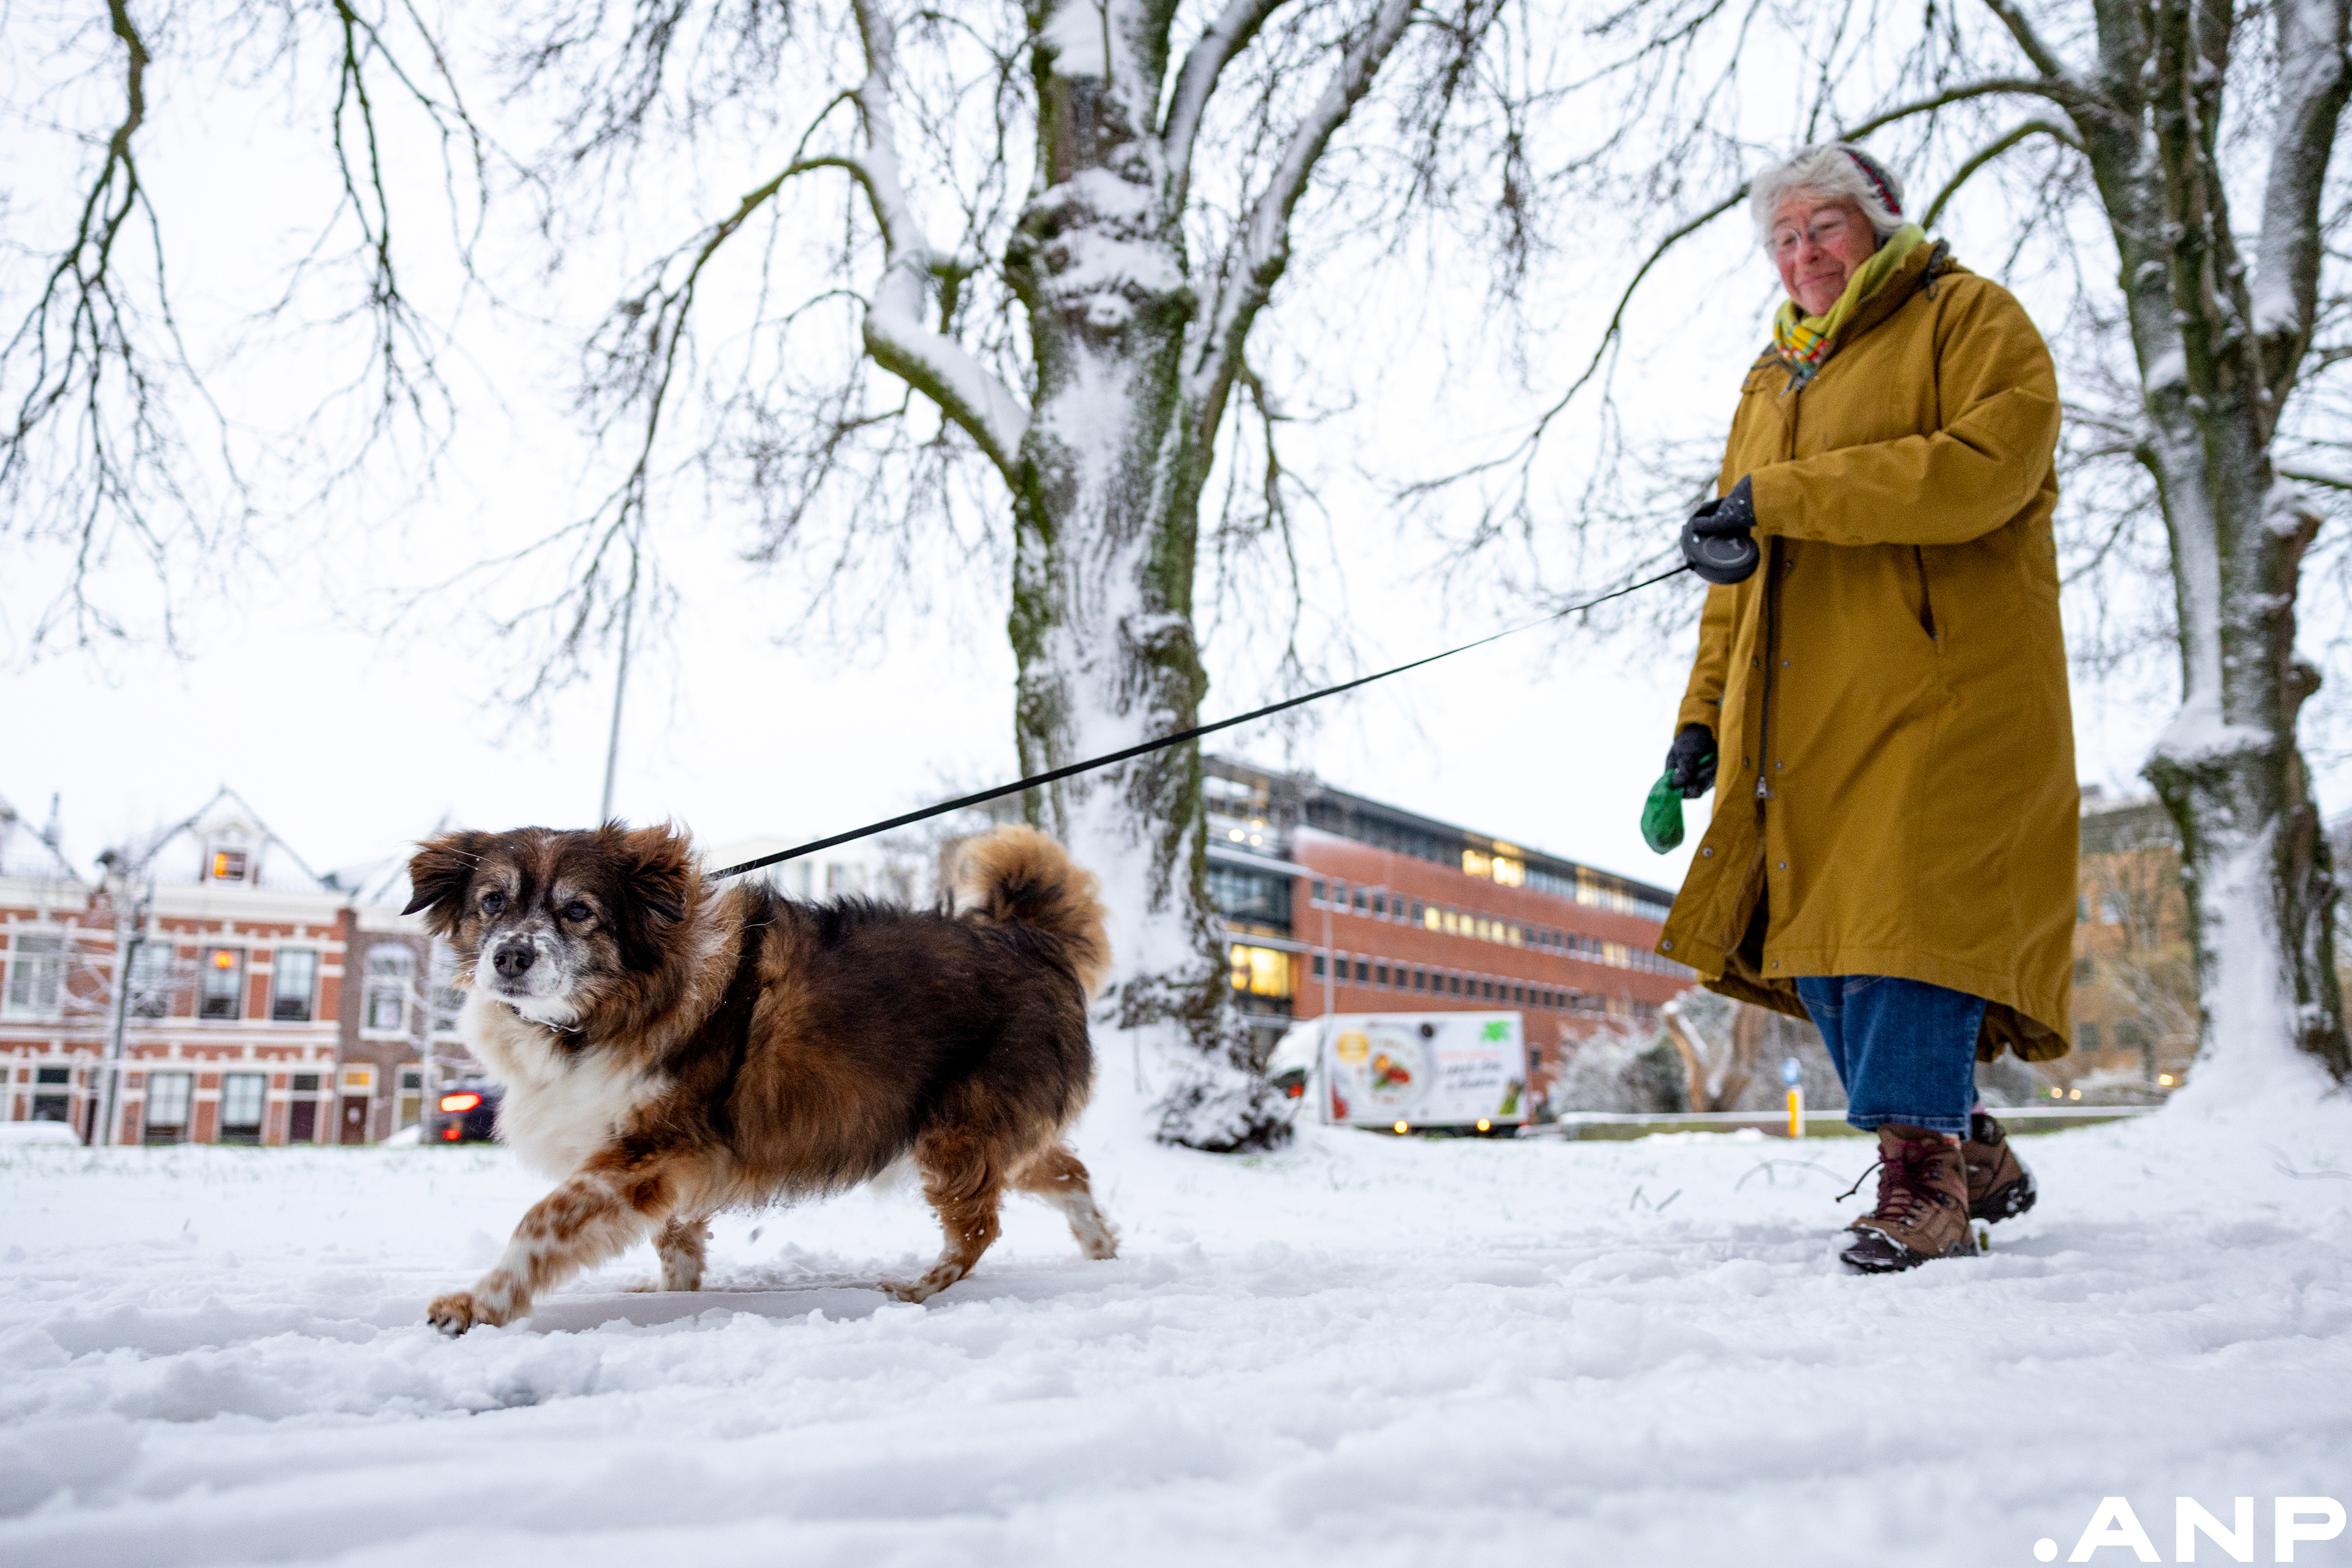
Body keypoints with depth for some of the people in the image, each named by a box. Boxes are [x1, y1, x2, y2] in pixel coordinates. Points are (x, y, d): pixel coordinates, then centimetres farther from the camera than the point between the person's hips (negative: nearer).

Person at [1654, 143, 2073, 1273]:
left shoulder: (1970, 319, 7)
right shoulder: (1772, 380, 26)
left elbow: (1983, 468, -14)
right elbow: (1738, 567, 24)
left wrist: (1782, 496, -16)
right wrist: (1704, 714, 13)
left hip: (1941, 687, -6)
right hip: (1805, 714, 6)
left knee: (1910, 916, -15)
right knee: (1816, 942, 1)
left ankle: (1920, 1177, -8)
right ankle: (1973, 1159, 13)